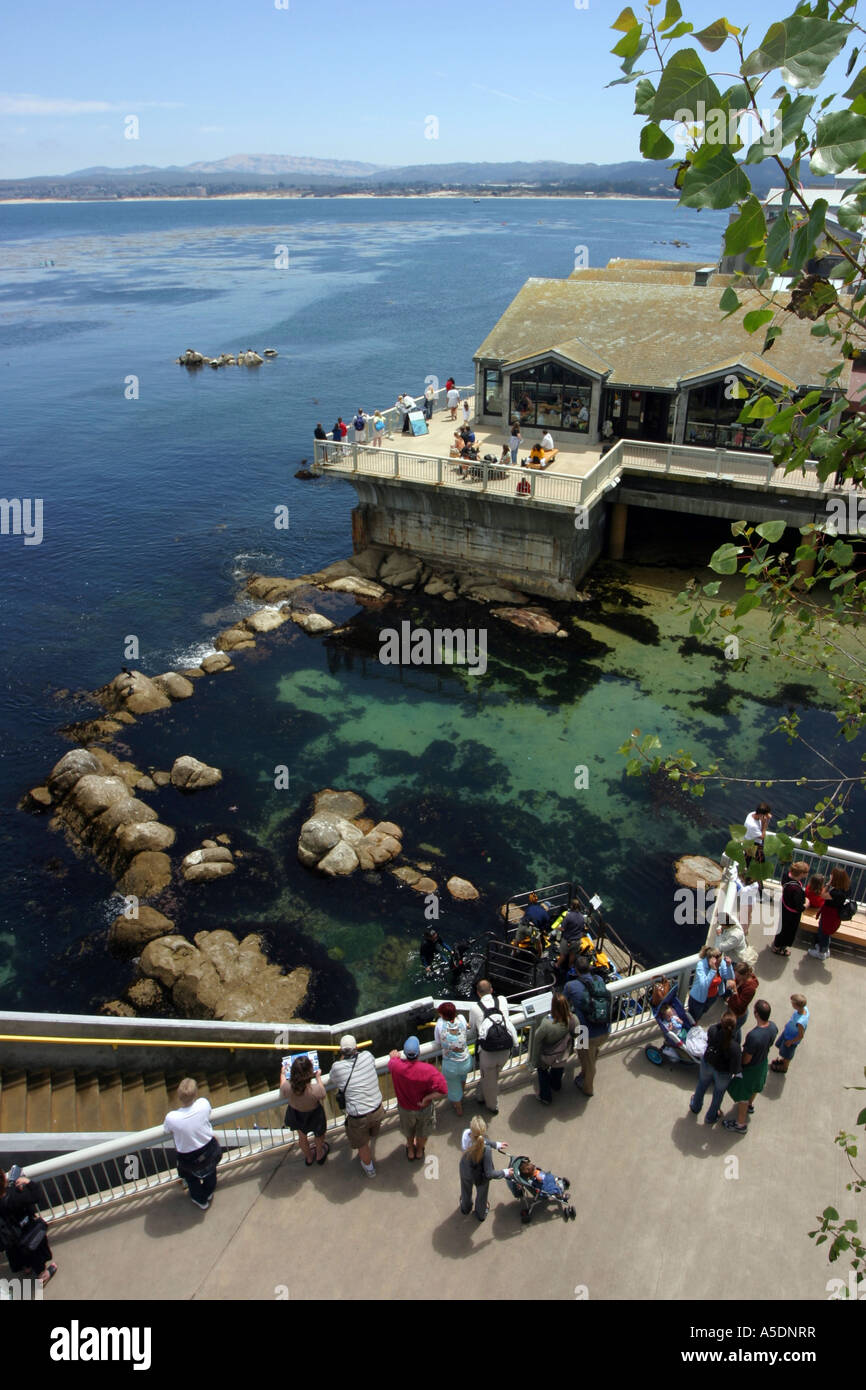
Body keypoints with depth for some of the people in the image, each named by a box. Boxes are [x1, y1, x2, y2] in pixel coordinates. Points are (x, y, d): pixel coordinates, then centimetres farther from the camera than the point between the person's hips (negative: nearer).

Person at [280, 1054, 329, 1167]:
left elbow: (283, 1094, -10)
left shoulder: (287, 1087, -36)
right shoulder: (315, 1089, -42)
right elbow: (322, 1096, -17)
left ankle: (309, 1158, 59)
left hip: (296, 1114, 2)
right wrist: (318, 1077, -5)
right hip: (313, 1115, -2)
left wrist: (283, 1075, 4)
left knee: (302, 1136, 34)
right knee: (319, 1136, 32)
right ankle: (320, 1155, 60)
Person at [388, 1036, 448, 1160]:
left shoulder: (396, 1065, -31)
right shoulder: (429, 1070, -37)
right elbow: (443, 1090, -37)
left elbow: (391, 1063, -6)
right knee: (423, 1132, 31)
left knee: (408, 1131, 34)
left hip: (404, 1107, 1)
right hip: (424, 1108, -1)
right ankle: (419, 1151, 56)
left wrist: (394, 1057, 12)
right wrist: (427, 1098, -25)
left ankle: (410, 1150, 58)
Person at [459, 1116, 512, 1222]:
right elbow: (489, 1174, -31)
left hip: (465, 1171, 3)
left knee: (466, 1191, 36)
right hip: (480, 1177, -3)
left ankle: (465, 1208, 67)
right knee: (481, 1195, 33)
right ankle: (480, 1214, 62)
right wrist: (505, 1172, -13)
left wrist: (496, 1145, 7)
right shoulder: (486, 1150, -44)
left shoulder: (466, 1135, -33)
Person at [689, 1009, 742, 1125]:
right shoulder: (734, 1046, -41)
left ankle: (695, 1107, 61)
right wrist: (734, 1072, -2)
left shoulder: (713, 1030, -33)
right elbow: (735, 1068, -26)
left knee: (701, 1085, 33)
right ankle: (711, 1117, 55)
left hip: (707, 1064, 3)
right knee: (718, 1094, 29)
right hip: (723, 1073, -3)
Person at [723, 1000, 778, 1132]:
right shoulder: (773, 1027, -22)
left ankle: (741, 1124, 37)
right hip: (763, 1063, 7)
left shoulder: (754, 1036, -44)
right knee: (755, 1087, 35)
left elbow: (746, 1060, -29)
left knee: (742, 1096, 18)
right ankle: (750, 1105, 63)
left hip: (750, 1068, -7)